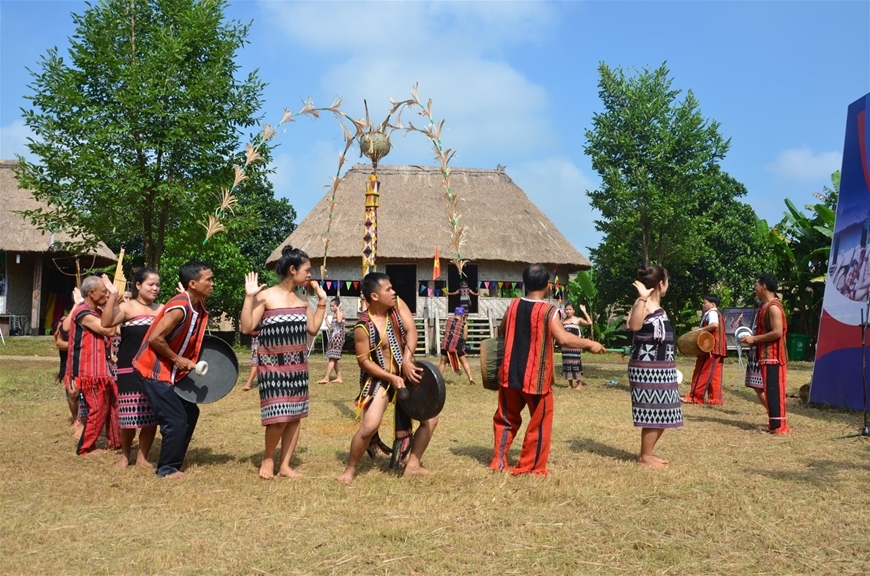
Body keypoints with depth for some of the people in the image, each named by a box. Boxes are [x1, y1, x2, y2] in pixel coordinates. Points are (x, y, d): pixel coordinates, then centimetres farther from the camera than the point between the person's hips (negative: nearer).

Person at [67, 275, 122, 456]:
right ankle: (85, 448, 11)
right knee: (98, 409, -3)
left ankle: (115, 441, 24)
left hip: (102, 369, 9)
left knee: (113, 404, 13)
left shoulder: (97, 312, 13)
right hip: (90, 371, -9)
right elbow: (108, 330, -27)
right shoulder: (83, 312, -18)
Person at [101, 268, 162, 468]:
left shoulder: (161, 309, 11)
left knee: (152, 417, 5)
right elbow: (106, 323, -22)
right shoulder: (127, 306, -6)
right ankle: (125, 455, 22)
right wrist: (113, 295, -28)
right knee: (129, 415, 0)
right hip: (130, 370, -4)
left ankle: (142, 457, 19)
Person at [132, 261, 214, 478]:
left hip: (170, 371, 9)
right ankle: (167, 468, 8)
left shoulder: (200, 308, 3)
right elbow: (155, 338, -26)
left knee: (190, 413, 13)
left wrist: (190, 362, 3)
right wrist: (176, 359, -17)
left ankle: (172, 463, 24)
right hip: (153, 371, -9)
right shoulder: (180, 307, -24)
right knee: (176, 419, -8)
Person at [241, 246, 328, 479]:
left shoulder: (302, 300, 8)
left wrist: (322, 302, 10)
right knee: (279, 417, -12)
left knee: (295, 415, 6)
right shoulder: (266, 296, -10)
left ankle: (285, 464, 17)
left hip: (297, 366, 6)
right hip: (273, 366, -6)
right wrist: (249, 297, -21)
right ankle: (268, 458, 13)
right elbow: (246, 328, -14)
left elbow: (313, 329, 13)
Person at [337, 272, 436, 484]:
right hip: (379, 379, -6)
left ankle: (413, 465, 21)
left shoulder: (397, 304, -5)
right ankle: (350, 470, 1)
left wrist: (407, 360, -27)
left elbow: (411, 331, -13)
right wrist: (391, 377, -23)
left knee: (431, 418, 8)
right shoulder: (364, 326, -20)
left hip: (405, 374, 6)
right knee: (369, 426, -21)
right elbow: (363, 361, -16)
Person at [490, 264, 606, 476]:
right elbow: (563, 338, -25)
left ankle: (499, 460, 20)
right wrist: (590, 344, -13)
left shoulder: (513, 306, 2)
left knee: (506, 418, 19)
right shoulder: (549, 311, -13)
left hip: (510, 373, 5)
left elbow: (501, 331, 17)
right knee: (539, 422, 10)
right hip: (536, 376, -4)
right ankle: (530, 467, 14)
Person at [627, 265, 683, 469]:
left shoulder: (655, 304, 14)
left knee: (662, 413, 14)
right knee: (653, 413, -4)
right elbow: (634, 325, -35)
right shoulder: (644, 303, -13)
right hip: (648, 367, -10)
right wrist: (642, 299, -38)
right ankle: (644, 457, 8)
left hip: (661, 367, 10)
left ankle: (648, 453, 26)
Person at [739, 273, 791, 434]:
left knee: (773, 390, -9)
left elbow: (777, 332, -24)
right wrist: (753, 338, 10)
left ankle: (778, 426, -7)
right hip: (766, 356, 10)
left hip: (773, 356, -10)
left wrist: (754, 339, -18)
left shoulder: (773, 307, -16)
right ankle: (775, 423, 19)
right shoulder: (766, 306, 16)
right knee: (769, 390, 13)